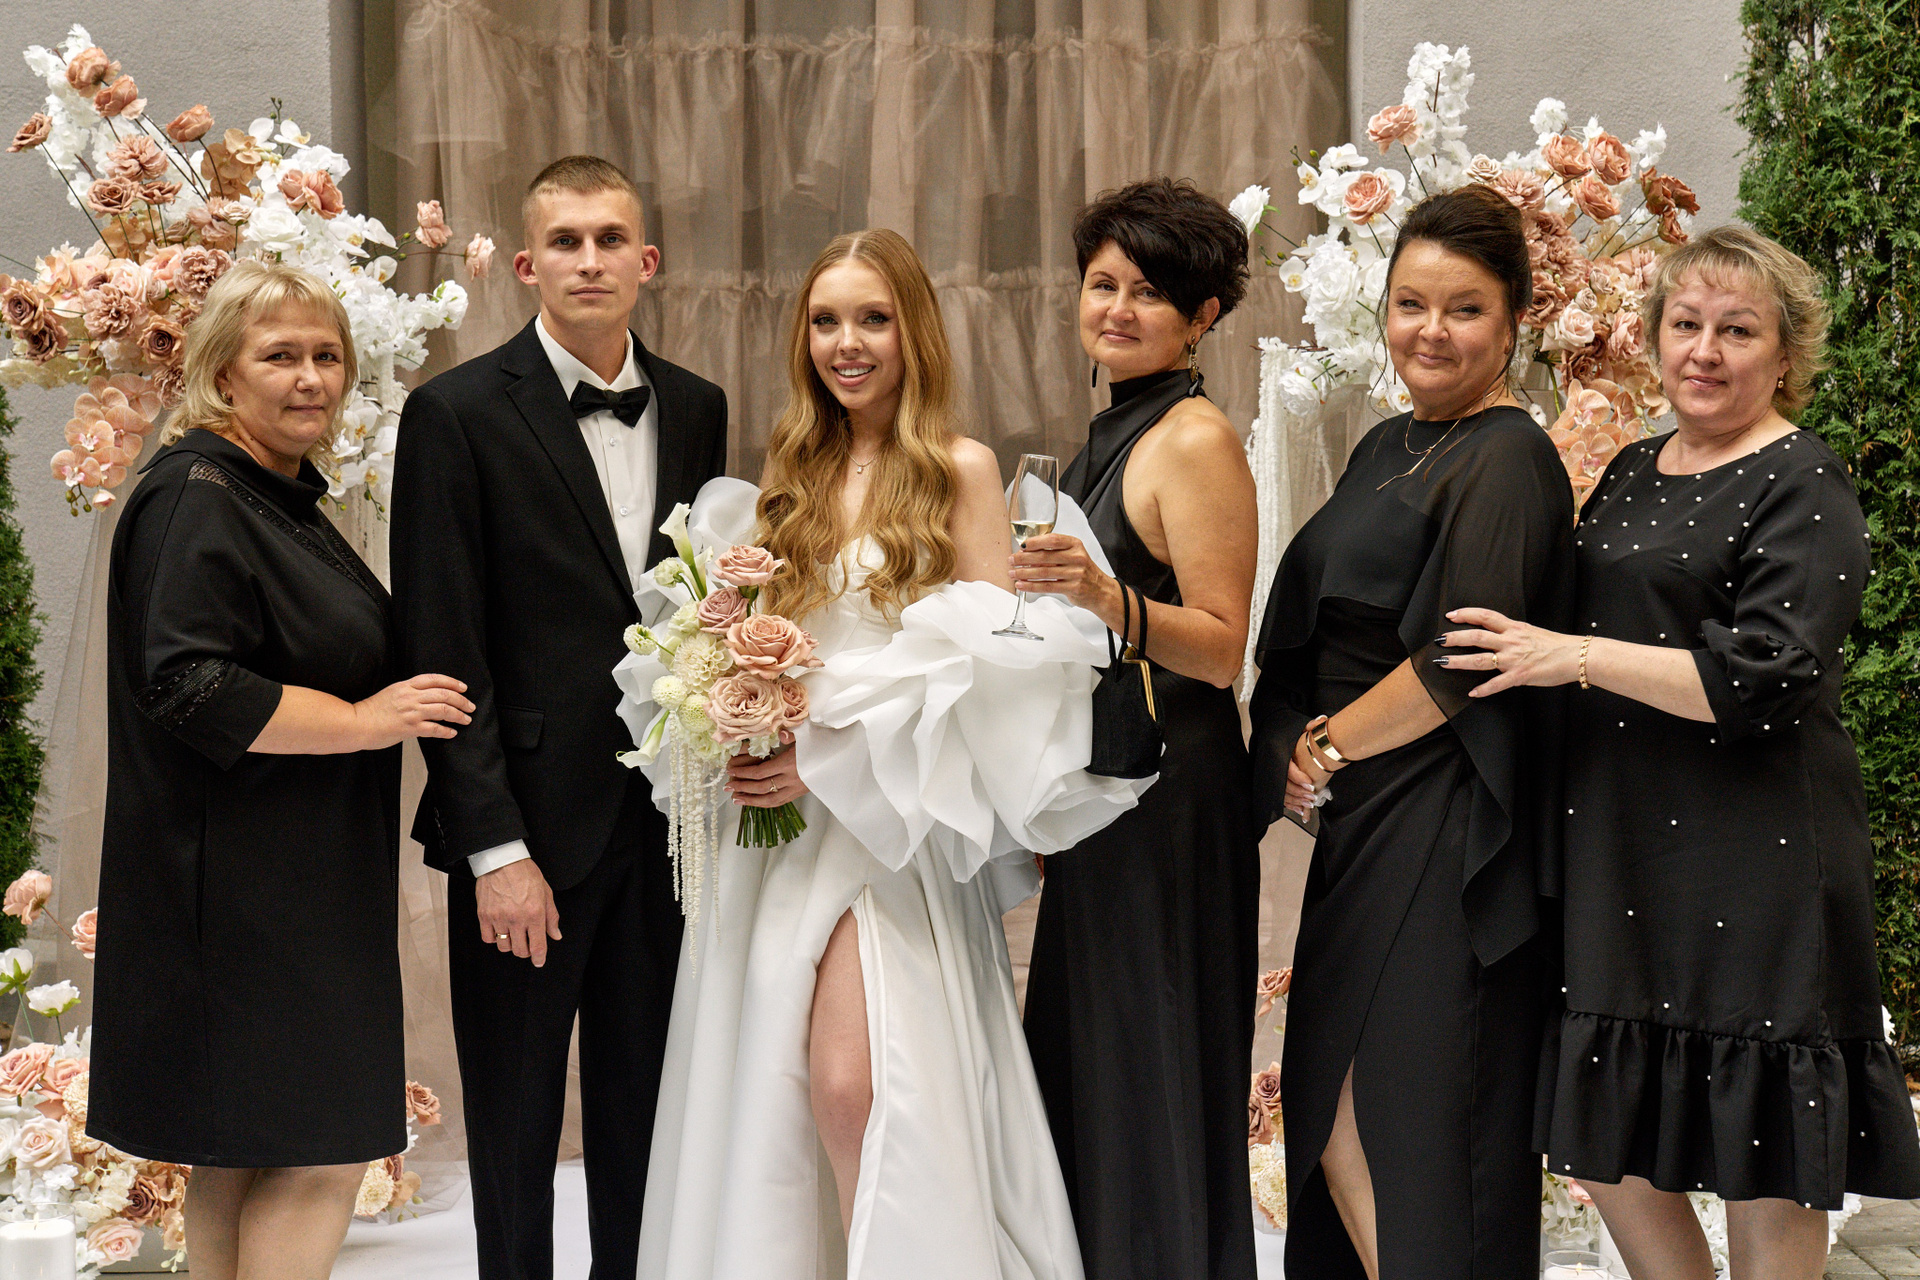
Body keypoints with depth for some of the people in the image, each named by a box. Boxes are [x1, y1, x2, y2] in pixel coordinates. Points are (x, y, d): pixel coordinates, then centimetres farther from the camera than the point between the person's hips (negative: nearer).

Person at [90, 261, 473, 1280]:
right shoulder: (197, 497, -14)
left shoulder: (283, 498, 17)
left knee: (240, 1153, 13)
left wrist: (396, 695, 21)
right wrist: (361, 720, -20)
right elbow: (189, 688, -23)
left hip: (297, 881, 10)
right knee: (319, 1155, -10)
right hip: (242, 883, -10)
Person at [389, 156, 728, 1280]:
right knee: (516, 1129, 8)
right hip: (530, 828, -4)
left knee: (644, 1120, 13)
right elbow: (444, 652, -10)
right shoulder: (458, 414, -7)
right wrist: (494, 849, -14)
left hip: (662, 820, 4)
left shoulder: (696, 409, 9)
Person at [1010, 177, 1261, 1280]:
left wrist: (1102, 596, -32)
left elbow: (1220, 649, -19)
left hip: (1170, 797, -9)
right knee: (1087, 1076, 14)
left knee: (1153, 1085, -2)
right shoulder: (1114, 433, 14)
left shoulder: (1197, 440, -13)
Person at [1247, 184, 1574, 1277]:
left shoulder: (1508, 461, -12)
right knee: (1332, 1116, 12)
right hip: (1363, 821, 9)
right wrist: (1306, 750, 2)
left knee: (1415, 1133, -3)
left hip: (1444, 831, -9)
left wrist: (1324, 748, -8)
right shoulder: (1389, 449, 15)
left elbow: (1462, 667, -19)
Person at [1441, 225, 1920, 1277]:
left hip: (1752, 863, -7)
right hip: (1619, 842, 8)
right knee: (1608, 1146, 11)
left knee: (1763, 1171, 2)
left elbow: (1763, 680, -19)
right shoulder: (1634, 473, 14)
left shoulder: (1802, 488, -9)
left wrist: (1576, 656, -17)